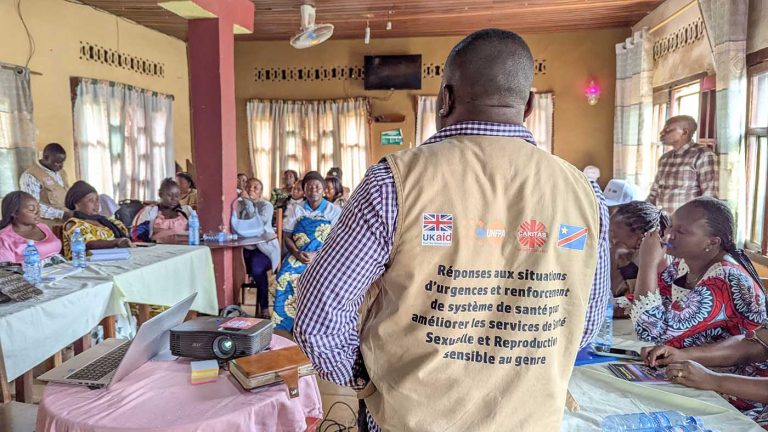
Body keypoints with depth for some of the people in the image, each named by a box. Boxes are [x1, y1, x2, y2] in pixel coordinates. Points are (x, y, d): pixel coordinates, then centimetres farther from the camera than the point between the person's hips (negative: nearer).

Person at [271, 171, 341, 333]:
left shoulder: (334, 211, 7)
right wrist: (297, 253, -13)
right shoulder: (297, 211, 15)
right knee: (285, 275, -29)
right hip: (298, 255, 2)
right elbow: (287, 237, 9)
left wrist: (317, 255, -18)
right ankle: (285, 324, -20)